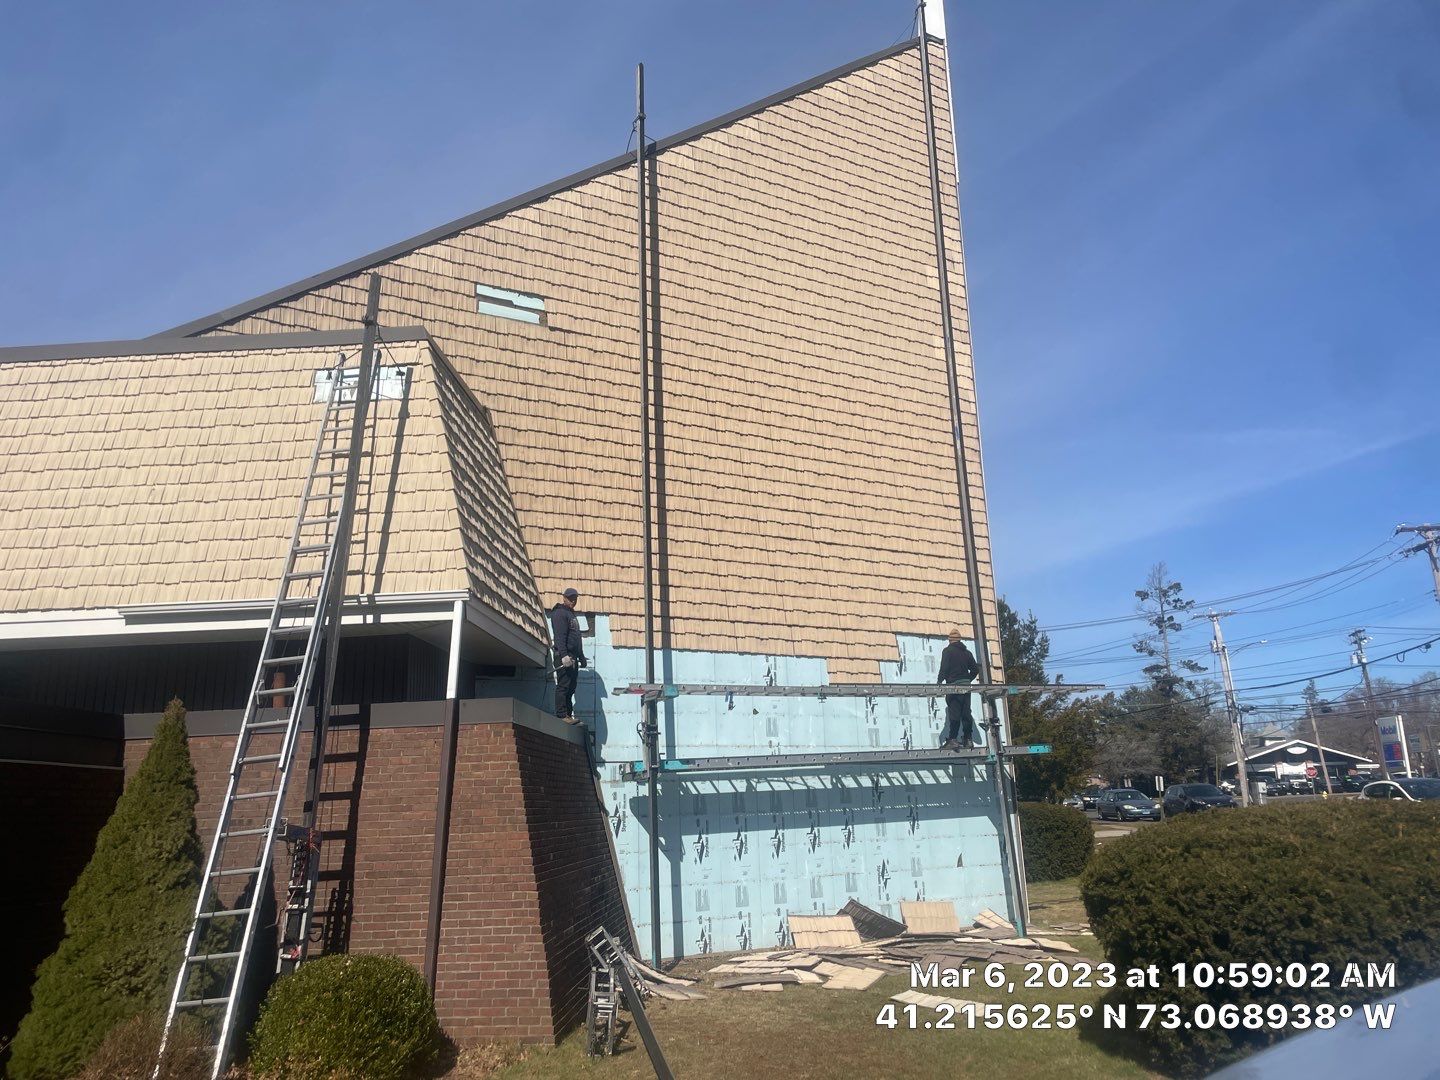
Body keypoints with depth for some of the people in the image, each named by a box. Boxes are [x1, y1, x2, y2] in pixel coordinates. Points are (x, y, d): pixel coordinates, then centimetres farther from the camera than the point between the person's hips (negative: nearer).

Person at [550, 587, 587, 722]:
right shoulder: (560, 613, -6)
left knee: (571, 686, 8)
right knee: (563, 686, -10)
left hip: (573, 657, 9)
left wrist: (582, 657, 26)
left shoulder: (572, 615, 25)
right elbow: (559, 636, -18)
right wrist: (564, 655, -27)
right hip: (564, 657, -9)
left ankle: (568, 714, 11)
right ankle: (561, 715, -10)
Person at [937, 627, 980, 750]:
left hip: (954, 684, -5)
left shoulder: (948, 651, -3)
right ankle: (969, 739, 6)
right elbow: (975, 669, 15)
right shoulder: (967, 652, 15)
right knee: (966, 713, 7)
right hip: (966, 685, 6)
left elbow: (944, 667, -13)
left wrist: (940, 681, -6)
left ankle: (953, 740, -13)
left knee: (954, 713, -8)